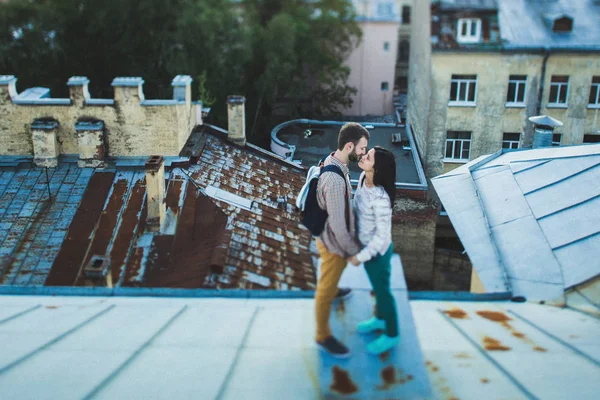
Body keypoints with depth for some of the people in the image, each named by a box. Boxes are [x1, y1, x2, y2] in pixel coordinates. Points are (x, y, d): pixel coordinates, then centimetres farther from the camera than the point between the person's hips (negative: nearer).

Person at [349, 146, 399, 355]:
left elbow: (383, 235, -28)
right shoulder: (363, 178, -12)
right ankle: (380, 318, 53)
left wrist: (361, 257, -21)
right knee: (376, 286, 29)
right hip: (365, 244, 8)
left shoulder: (380, 198, -36)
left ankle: (391, 335, 35)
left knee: (382, 290, 13)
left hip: (377, 251, -8)